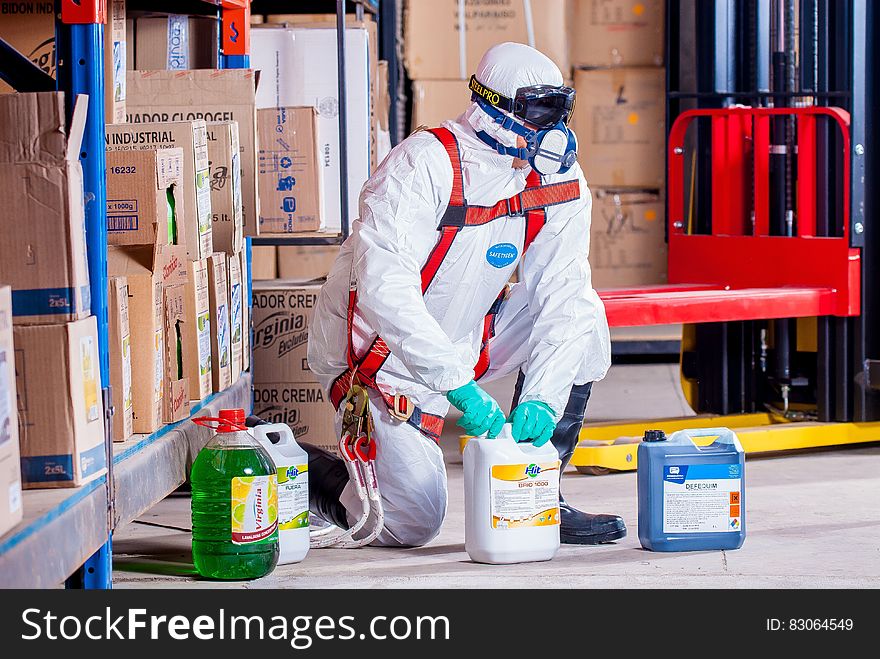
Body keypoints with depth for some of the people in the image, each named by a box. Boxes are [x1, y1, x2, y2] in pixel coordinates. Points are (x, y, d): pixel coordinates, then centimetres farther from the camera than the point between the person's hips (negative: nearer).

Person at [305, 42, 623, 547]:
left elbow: (563, 296, -13)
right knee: (412, 522, -14)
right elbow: (384, 287, -34)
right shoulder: (424, 164, -25)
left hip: (467, 342, 6)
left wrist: (542, 397, -28)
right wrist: (458, 384, -40)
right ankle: (302, 469, 15)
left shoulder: (561, 181, -7)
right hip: (380, 351, -6)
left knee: (584, 318, -11)